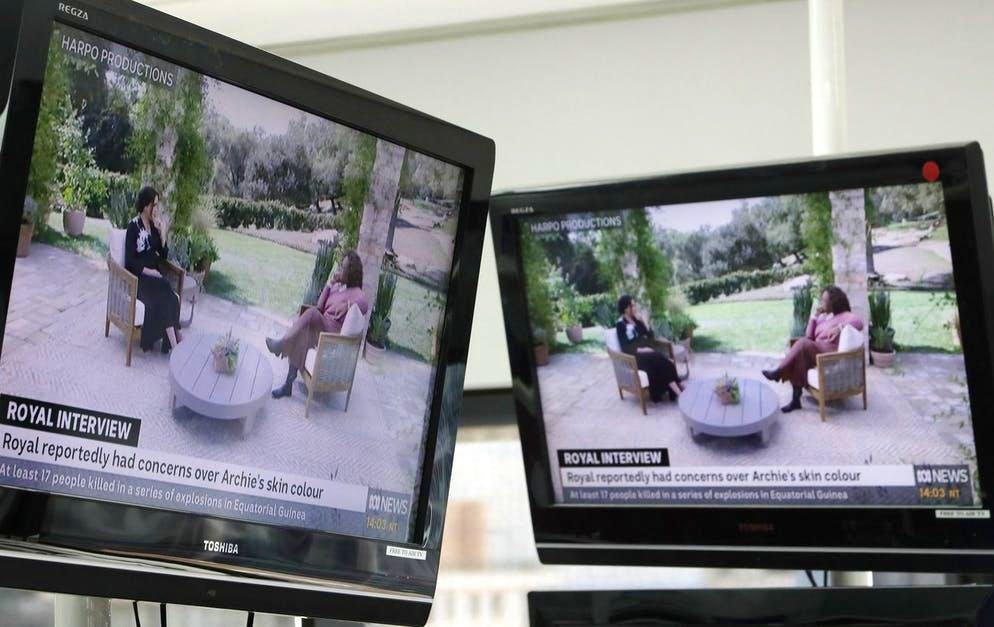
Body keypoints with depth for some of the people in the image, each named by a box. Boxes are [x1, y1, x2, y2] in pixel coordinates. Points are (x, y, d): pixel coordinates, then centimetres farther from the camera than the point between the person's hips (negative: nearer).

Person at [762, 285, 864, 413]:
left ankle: (778, 372, -23)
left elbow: (858, 322, -20)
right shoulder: (823, 317, 25)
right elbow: (809, 336, 17)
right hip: (817, 353, 7)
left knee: (803, 343, -29)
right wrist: (814, 316, 11)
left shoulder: (845, 316, 2)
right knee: (799, 356, -25)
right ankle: (796, 398, -28)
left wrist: (839, 327, -29)